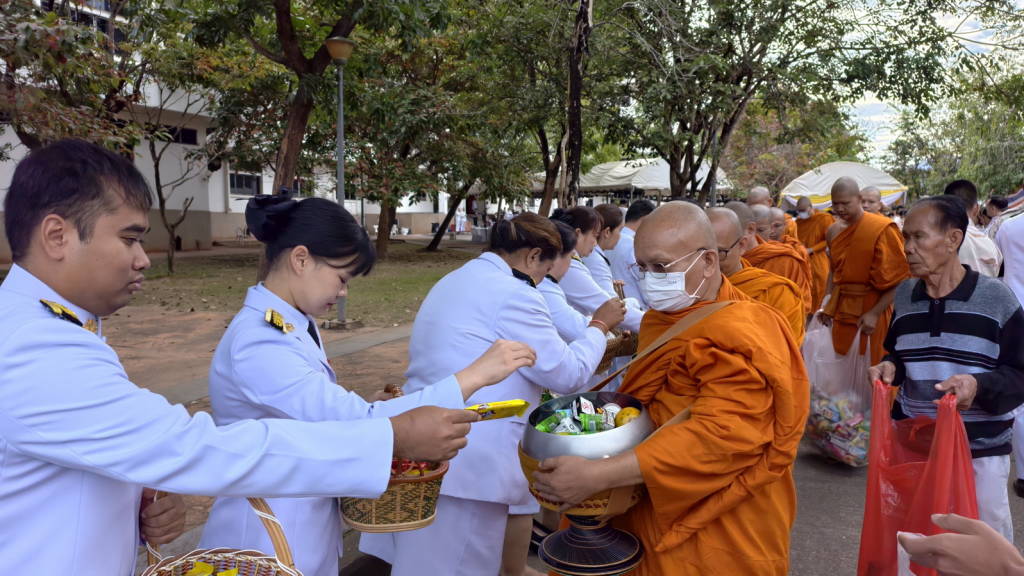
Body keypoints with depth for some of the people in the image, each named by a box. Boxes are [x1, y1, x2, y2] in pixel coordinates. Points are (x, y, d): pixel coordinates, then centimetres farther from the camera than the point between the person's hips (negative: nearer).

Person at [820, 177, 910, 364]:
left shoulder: (882, 229, -12)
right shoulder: (834, 231, 6)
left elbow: (898, 280, -12)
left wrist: (875, 313, -18)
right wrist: (827, 305, 7)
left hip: (871, 310, -5)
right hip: (841, 310, 5)